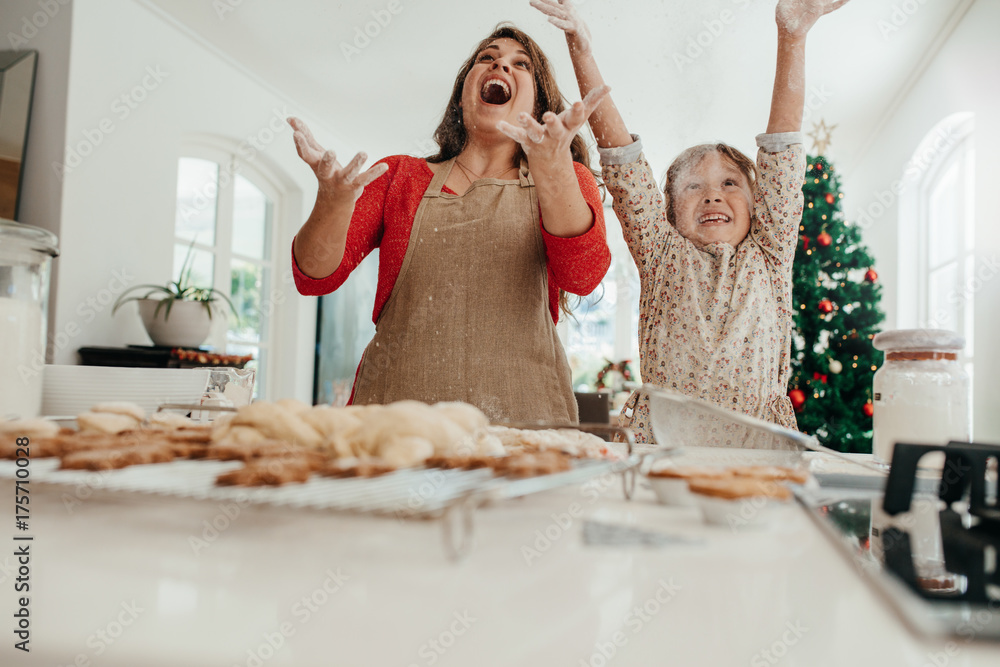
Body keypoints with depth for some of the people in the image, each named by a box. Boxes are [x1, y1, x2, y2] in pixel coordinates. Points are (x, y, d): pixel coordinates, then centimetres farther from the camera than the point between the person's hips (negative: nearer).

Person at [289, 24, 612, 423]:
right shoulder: (399, 176, 16)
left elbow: (583, 275, -8)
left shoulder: (569, 181, 14)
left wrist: (552, 169, -25)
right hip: (394, 406, 1)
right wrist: (334, 200, -16)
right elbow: (315, 277, 5)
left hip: (520, 413, 0)